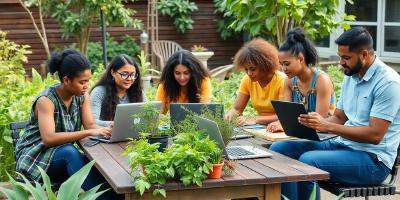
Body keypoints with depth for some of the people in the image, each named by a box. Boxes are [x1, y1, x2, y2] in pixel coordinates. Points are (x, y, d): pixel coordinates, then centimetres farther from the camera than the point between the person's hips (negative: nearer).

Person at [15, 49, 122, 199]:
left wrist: (111, 130, -29)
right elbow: (48, 139, -32)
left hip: (65, 156, 5)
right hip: (35, 158, -5)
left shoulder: (82, 97, -1)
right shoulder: (46, 100, -22)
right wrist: (89, 132, -38)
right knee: (69, 152, -37)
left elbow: (91, 125, -7)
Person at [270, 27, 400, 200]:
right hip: (343, 144, 8)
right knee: (279, 149, -6)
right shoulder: (350, 77, 12)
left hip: (373, 159, -8)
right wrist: (311, 123, -4)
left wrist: (327, 126, -23)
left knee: (308, 160, -30)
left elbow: (375, 135, -20)